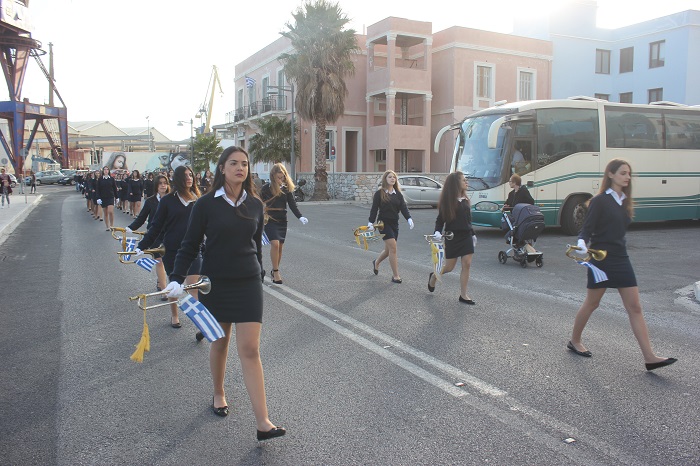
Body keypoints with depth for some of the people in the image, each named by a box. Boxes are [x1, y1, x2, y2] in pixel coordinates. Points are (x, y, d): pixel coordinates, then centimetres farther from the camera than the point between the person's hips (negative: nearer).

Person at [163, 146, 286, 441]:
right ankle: (219, 394, 41)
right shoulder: (206, 204, -6)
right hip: (215, 283, -1)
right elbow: (190, 245, -3)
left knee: (250, 350, -4)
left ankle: (263, 423, -5)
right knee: (220, 343, 14)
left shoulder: (255, 205, 2)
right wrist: (177, 279, -14)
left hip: (248, 284, 1)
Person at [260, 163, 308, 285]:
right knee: (275, 243, -18)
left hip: (282, 221, 4)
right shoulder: (267, 189, -6)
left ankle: (275, 271, 24)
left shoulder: (287, 188, 1)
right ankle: (276, 272, -11)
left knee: (280, 246, 8)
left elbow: (292, 204, -3)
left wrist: (300, 217, -16)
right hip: (270, 220, -3)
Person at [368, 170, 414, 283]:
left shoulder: (398, 194, 8)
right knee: (393, 248, -13)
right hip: (383, 223, -5)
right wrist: (371, 222, -12)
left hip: (394, 224, 5)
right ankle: (395, 276, -6)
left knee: (388, 249, 13)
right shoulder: (379, 193, -4)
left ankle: (376, 262, 44)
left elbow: (403, 207, -1)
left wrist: (409, 218, -16)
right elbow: (374, 209, -5)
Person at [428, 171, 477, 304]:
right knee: (449, 267, 2)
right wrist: (437, 232, -23)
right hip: (452, 237, -5)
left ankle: (463, 295, 6)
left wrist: (472, 234, 21)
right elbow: (440, 219, -7)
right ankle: (433, 277, 34)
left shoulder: (465, 200, 8)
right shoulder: (447, 201, -9)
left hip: (466, 236, 5)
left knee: (467, 264, -2)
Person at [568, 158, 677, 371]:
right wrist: (582, 243, -32)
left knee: (634, 307, 2)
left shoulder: (624, 201, 11)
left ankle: (650, 357, 2)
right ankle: (574, 342, 26)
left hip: (621, 258, 7)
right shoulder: (600, 201, -10)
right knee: (591, 304, 6)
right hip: (601, 259, -7)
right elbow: (587, 228, -13)